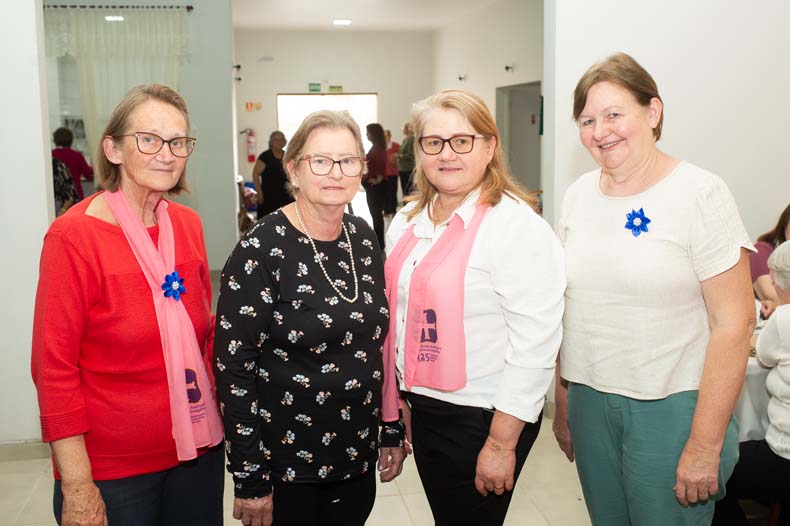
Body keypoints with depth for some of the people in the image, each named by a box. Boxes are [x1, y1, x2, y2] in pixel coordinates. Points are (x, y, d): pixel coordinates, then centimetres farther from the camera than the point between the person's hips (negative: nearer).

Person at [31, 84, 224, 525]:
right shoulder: (74, 236, -14)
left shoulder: (188, 224, 2)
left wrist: (220, 408, 7)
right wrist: (77, 487, -14)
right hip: (113, 469, -5)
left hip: (199, 448, 5)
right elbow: (54, 366, -13)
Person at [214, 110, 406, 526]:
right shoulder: (261, 250, -16)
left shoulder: (362, 237, 2)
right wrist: (250, 479, -15)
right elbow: (233, 369, -16)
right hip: (286, 464, -5)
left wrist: (393, 431, 11)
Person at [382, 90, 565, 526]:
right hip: (423, 408, 7)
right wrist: (400, 400, 16)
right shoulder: (408, 220, 6)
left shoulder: (518, 226, -17)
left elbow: (534, 345, -20)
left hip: (483, 418, -7)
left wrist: (502, 444, -19)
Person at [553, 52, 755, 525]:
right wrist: (563, 404, 12)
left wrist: (705, 446, -15)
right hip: (589, 399, 5)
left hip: (672, 408, -5)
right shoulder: (580, 194, 4)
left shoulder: (700, 193, -11)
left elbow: (734, 324, -13)